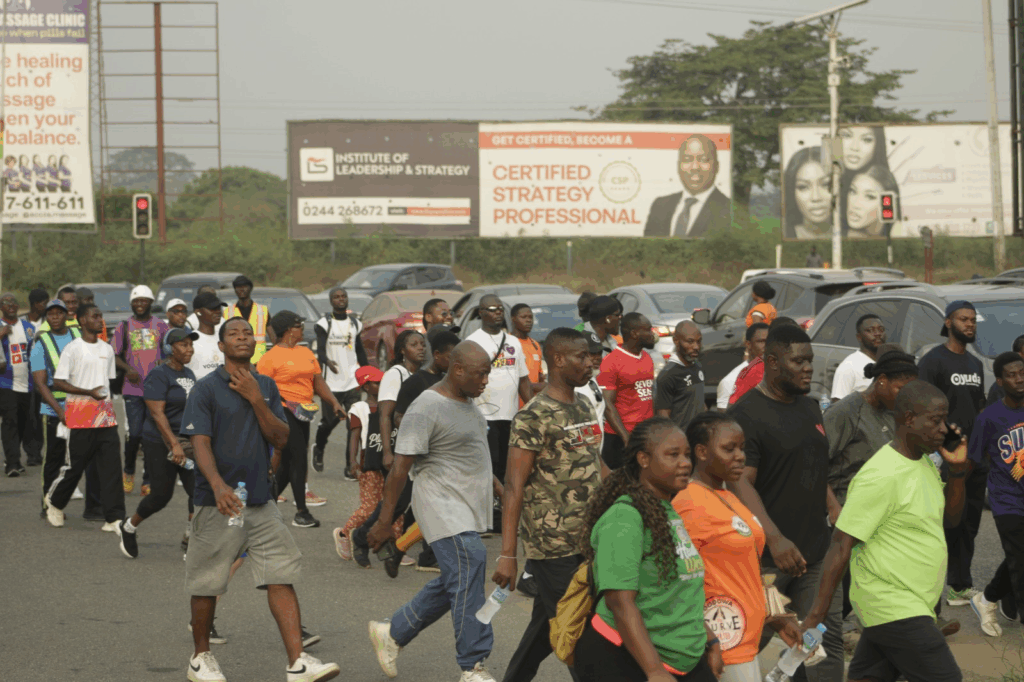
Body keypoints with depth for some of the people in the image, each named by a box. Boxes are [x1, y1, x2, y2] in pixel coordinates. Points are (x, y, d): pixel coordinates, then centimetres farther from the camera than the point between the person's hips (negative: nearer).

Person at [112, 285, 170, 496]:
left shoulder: (160, 326, 10)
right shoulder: (124, 327, 8)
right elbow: (115, 356, 8)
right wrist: (128, 369, -10)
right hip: (133, 389, -1)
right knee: (135, 433, -11)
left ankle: (148, 481, 9)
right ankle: (129, 471, 14)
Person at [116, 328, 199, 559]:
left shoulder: (189, 374, 11)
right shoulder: (159, 375, -13)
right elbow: (157, 413, -20)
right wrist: (174, 444, -28)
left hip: (187, 443, 7)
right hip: (160, 444, -7)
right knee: (162, 494, 0)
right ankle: (128, 528, 25)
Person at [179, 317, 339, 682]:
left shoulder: (266, 387, 11)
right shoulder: (206, 389, -4)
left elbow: (281, 439, 4)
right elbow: (200, 443, -13)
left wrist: (255, 399, -8)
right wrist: (219, 486, -29)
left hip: (261, 500, 4)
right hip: (219, 502, -4)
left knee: (282, 577, -5)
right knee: (206, 584, 5)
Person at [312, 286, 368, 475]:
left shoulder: (355, 324, 13)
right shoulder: (324, 323, -2)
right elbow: (320, 350, -14)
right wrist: (327, 362, -35)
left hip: (353, 381, 3)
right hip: (332, 382, -3)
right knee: (329, 421, 3)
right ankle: (318, 448, 35)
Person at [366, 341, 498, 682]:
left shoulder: (468, 401, 12)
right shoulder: (426, 410, -17)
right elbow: (400, 468, -17)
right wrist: (384, 521, -18)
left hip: (469, 510, 10)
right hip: (444, 509, -10)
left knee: (450, 584, 14)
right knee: (468, 580, -14)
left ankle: (392, 634, 30)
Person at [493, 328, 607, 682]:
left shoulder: (585, 406, 12)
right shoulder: (534, 416, -13)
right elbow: (515, 485, -15)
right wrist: (508, 555, -19)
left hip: (587, 540, 8)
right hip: (552, 546, -8)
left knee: (547, 627, 15)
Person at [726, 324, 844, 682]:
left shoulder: (810, 407, 14)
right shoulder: (747, 414, -12)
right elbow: (740, 483, -20)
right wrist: (775, 538, -29)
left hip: (815, 552, 7)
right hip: (768, 556, -7)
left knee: (826, 638, 4)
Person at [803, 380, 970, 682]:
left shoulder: (925, 463, 10)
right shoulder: (882, 475, -20)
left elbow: (950, 517, 20)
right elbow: (841, 545, -20)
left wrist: (958, 470, 3)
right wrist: (817, 614, -22)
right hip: (894, 608, -9)